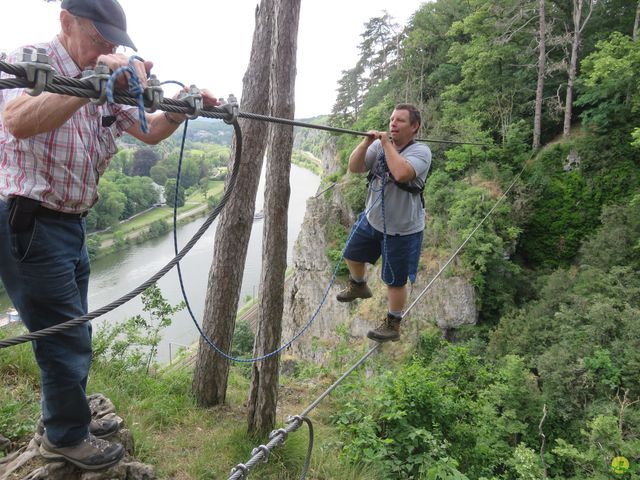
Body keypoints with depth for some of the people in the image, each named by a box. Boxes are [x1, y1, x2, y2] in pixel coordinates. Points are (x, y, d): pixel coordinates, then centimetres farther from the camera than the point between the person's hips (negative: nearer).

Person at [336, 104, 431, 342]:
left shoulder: (420, 151, -18)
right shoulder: (379, 146, -2)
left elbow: (402, 174, -37)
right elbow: (354, 167, -9)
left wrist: (386, 143, -26)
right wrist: (366, 143, -23)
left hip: (402, 230, -6)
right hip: (371, 219, 6)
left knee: (395, 281, 6)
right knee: (352, 256, 23)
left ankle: (393, 325, 28)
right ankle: (358, 286, 55)